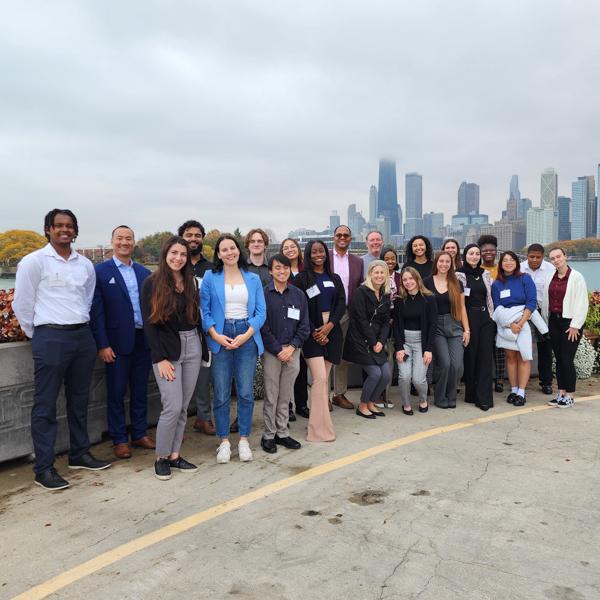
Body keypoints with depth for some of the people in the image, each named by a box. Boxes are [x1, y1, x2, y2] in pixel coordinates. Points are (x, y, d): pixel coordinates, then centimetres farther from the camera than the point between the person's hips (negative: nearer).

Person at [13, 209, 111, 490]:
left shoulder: (85, 264, 9)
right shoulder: (34, 261, -5)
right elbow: (22, 304, -3)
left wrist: (82, 326, 15)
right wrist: (37, 336, 3)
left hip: (83, 336, 5)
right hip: (51, 338, -5)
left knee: (79, 400, 15)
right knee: (45, 404, 1)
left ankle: (79, 454, 29)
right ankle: (43, 468, 9)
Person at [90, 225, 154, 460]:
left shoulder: (144, 272, 9)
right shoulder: (100, 271, -3)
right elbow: (96, 311, -7)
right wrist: (102, 345, -12)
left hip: (143, 340, 4)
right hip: (117, 342, -4)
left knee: (140, 391, 13)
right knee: (116, 393, 6)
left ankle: (140, 434, 26)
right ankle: (119, 440, 19)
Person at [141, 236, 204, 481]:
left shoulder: (191, 282, 10)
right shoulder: (152, 283, -4)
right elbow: (149, 323, -8)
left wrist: (201, 347, 5)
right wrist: (160, 358, -13)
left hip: (192, 347, 5)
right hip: (166, 348, -5)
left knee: (183, 407, 8)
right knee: (173, 407, -8)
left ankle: (175, 455, 20)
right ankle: (161, 458, 11)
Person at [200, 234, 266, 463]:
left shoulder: (253, 279, 8)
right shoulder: (210, 277, 4)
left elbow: (261, 312, 4)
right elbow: (204, 310, 0)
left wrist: (246, 335, -9)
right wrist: (216, 336, -12)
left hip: (247, 338, 1)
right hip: (220, 338, -1)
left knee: (245, 392, 3)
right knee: (221, 394, 2)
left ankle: (244, 440, 17)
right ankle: (224, 441, 16)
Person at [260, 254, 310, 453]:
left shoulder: (298, 295, 6)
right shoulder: (264, 294, -4)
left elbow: (304, 326, 5)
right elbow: (263, 327, -7)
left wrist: (291, 347, -7)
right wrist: (278, 350, -10)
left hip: (292, 350, 3)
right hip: (271, 351, -3)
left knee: (286, 395, 9)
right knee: (271, 395, 2)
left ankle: (282, 433, 21)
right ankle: (268, 435, 14)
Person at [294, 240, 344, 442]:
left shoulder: (334, 279, 14)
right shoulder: (301, 279, 1)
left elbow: (341, 304, 5)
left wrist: (329, 326, -10)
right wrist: (314, 332, -10)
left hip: (331, 331, 4)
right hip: (312, 332, -4)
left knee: (325, 378, 6)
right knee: (320, 378, -11)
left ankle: (320, 415, 15)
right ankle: (320, 428, -6)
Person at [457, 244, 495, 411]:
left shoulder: (485, 274, 12)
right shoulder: (459, 275, -2)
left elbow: (489, 297, 16)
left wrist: (492, 317, 11)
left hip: (486, 317, 4)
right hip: (469, 317, -4)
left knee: (486, 356, -1)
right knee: (470, 355, 1)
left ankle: (484, 397, 1)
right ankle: (471, 394, 14)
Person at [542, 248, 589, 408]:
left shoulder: (576, 277, -7)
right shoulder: (550, 278, 10)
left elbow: (582, 303, -10)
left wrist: (575, 325, -13)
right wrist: (545, 322, 7)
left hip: (569, 322, -5)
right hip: (554, 321, 5)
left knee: (567, 360, -5)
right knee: (558, 359, 9)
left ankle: (569, 396, 7)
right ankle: (561, 393, 18)